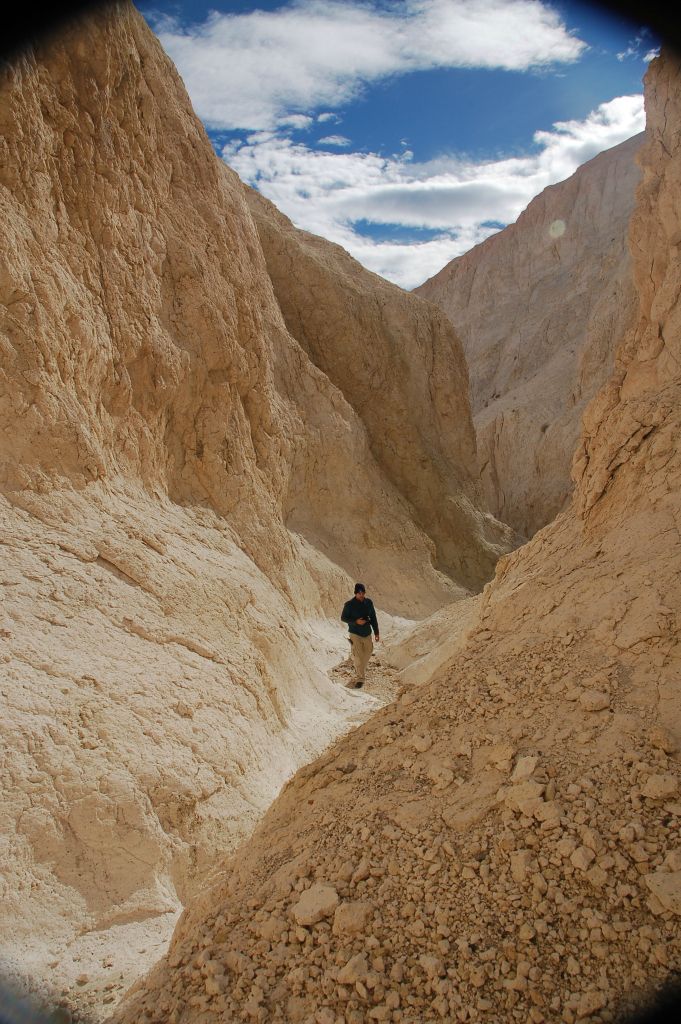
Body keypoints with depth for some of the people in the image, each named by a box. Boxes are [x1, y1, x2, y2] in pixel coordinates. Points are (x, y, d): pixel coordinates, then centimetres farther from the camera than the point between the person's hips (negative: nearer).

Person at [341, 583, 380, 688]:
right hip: (355, 634, -4)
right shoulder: (349, 604, -14)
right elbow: (343, 618, -6)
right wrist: (356, 621, -21)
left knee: (367, 653, 16)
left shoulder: (369, 602, -2)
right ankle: (360, 678, 4)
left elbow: (373, 618, 6)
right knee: (358, 656, -6)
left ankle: (360, 669, 43)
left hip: (367, 633, 4)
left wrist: (376, 632, 8)